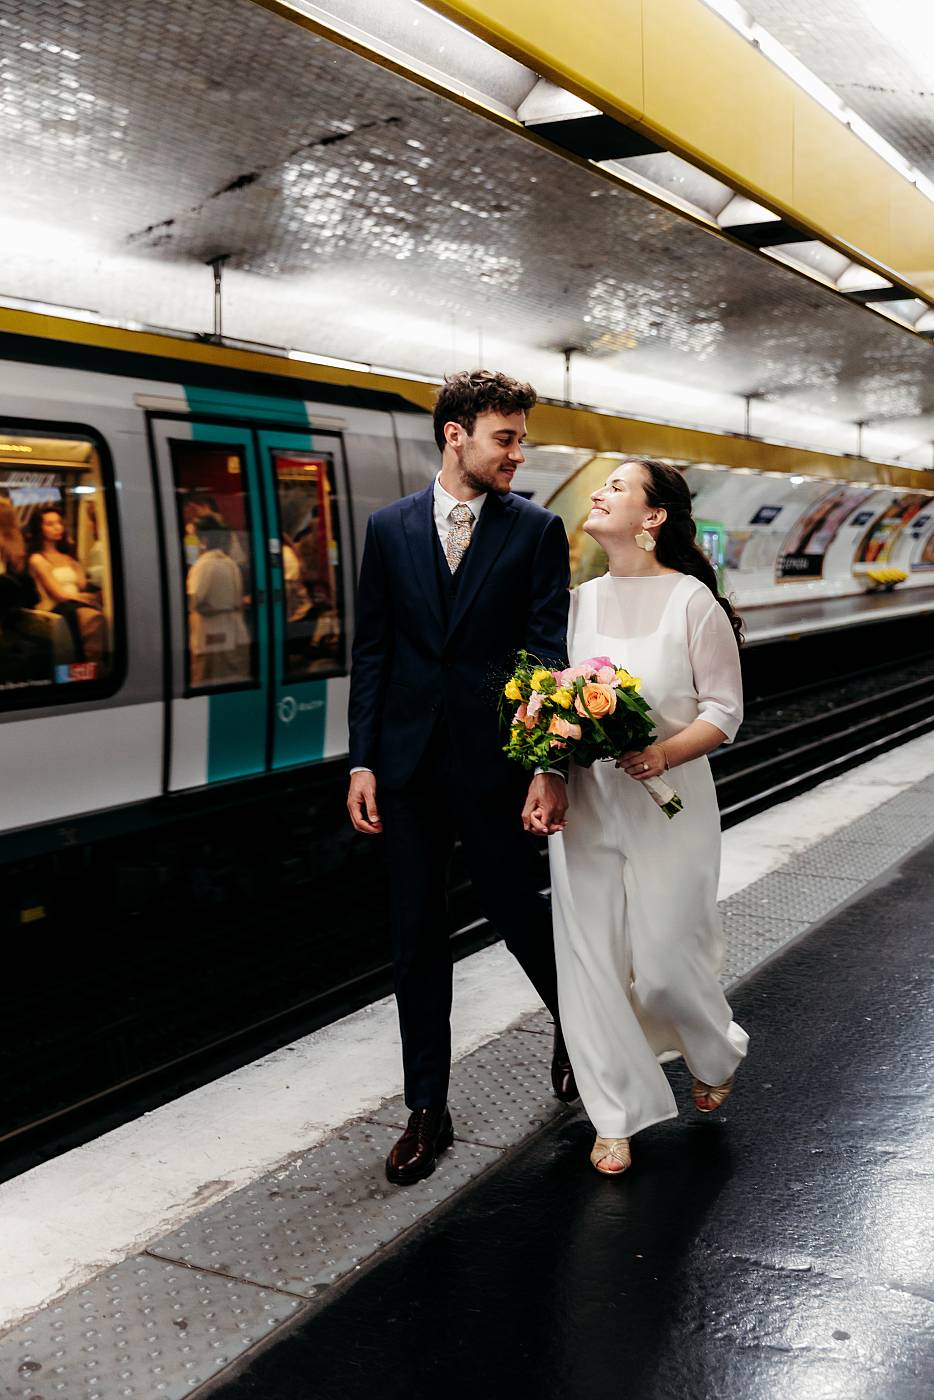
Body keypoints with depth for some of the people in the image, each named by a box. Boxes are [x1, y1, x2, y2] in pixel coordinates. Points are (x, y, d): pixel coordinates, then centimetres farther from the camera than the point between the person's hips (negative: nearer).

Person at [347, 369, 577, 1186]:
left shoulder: (536, 530, -1)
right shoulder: (390, 528, 6)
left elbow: (551, 652, -6)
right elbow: (372, 651, 6)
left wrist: (552, 767, -15)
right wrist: (363, 760, 1)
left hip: (497, 760, -2)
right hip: (410, 764, 3)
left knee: (518, 914, 9)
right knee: (416, 941, 8)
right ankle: (427, 1112, 21)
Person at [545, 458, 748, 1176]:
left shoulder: (692, 600, -6)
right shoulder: (580, 600, 8)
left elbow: (724, 710, -6)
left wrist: (665, 753, -22)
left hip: (667, 802, -4)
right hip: (584, 803, 4)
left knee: (665, 960, 1)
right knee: (591, 960, 3)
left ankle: (718, 1055, 36)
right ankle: (618, 1117, 19)